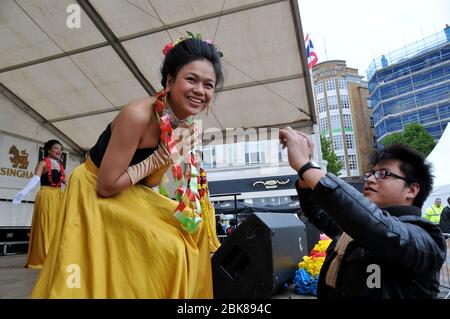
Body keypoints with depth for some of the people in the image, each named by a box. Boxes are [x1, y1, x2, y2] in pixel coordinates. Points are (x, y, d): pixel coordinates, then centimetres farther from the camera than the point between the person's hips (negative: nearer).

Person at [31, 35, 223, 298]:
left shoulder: (184, 125, -6)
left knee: (194, 224, 4)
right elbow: (106, 185, -25)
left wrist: (174, 158, -17)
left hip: (128, 196, 7)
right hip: (93, 194, -7)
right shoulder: (138, 115, -29)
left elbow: (149, 184, 1)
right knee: (164, 245, -14)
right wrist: (158, 158, -22)